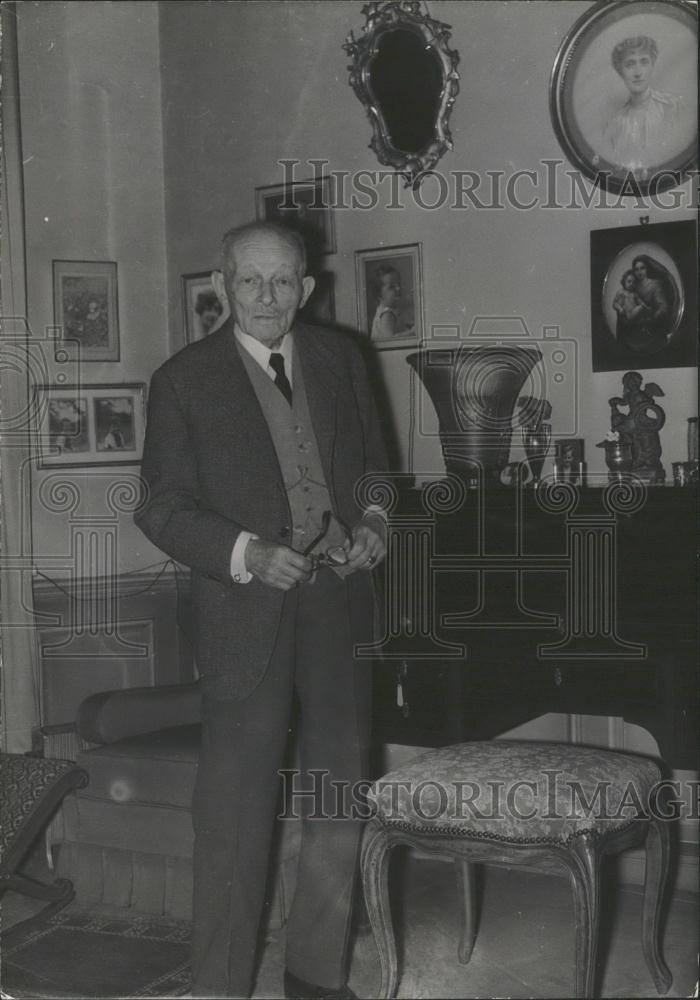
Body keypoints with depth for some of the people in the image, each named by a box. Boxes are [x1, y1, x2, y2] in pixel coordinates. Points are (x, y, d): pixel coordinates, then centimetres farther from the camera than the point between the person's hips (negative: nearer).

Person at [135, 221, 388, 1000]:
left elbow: (373, 460, 17)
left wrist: (374, 521, -3)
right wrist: (247, 554, -20)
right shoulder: (183, 381, -4)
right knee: (234, 811, 0)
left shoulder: (339, 359, 8)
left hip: (340, 604, 5)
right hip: (247, 614, -4)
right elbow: (164, 506, -6)